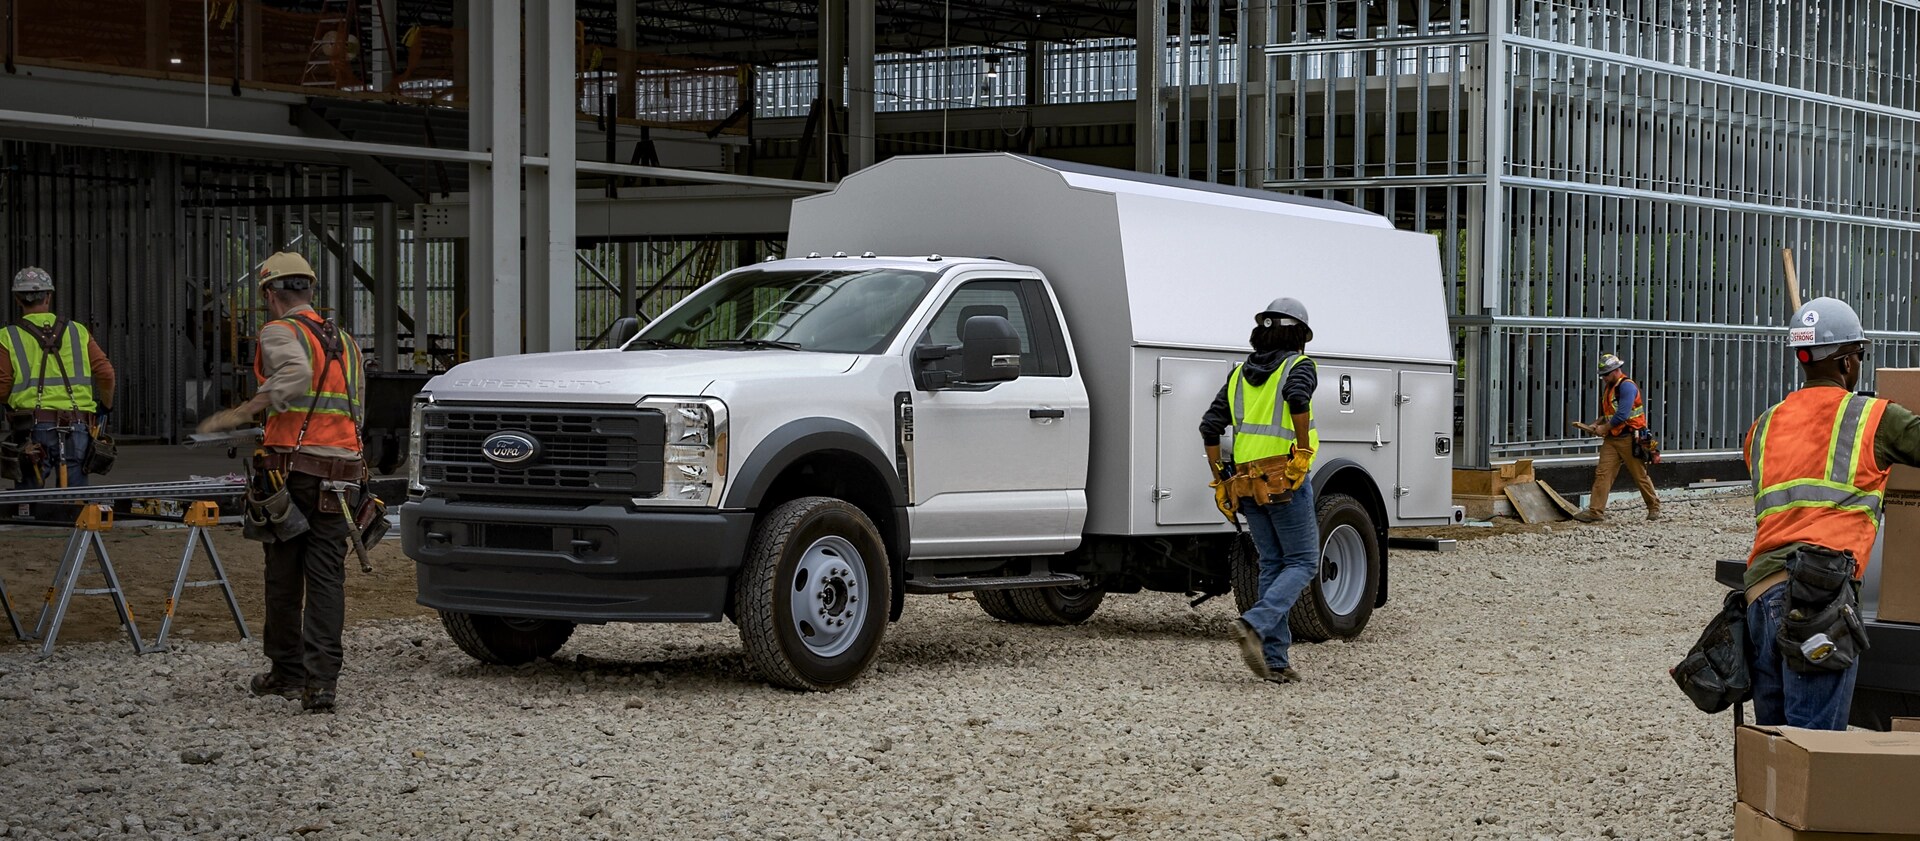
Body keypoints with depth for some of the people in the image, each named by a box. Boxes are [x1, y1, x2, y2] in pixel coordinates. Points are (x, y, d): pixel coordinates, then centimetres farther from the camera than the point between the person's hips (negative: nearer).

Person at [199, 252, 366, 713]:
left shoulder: (280, 332, -2)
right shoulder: (345, 342, 20)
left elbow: (296, 372, -25)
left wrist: (243, 412, -26)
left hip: (292, 470, -5)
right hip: (340, 473, 5)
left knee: (284, 575, 8)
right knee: (327, 577, 1)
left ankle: (287, 671, 19)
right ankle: (320, 680, -8)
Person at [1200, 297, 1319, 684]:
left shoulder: (1240, 374, 16)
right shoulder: (1300, 366, -1)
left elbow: (1210, 425, 10)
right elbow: (1298, 396, -26)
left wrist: (1220, 479, 14)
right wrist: (1304, 451, -20)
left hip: (1247, 483, 6)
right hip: (1286, 480, -6)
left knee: (1273, 565, 11)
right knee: (1302, 563, 2)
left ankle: (1276, 661, 6)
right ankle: (1255, 624, -20)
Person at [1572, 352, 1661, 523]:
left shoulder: (1627, 386, -15)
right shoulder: (1609, 387, 14)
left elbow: (1622, 415, -22)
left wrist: (1604, 428, -11)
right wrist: (1596, 424, 7)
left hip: (1629, 439, -8)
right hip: (1611, 439, 8)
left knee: (1640, 475, 4)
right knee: (1602, 473, -4)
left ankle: (1654, 507, 20)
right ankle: (1595, 511, -8)